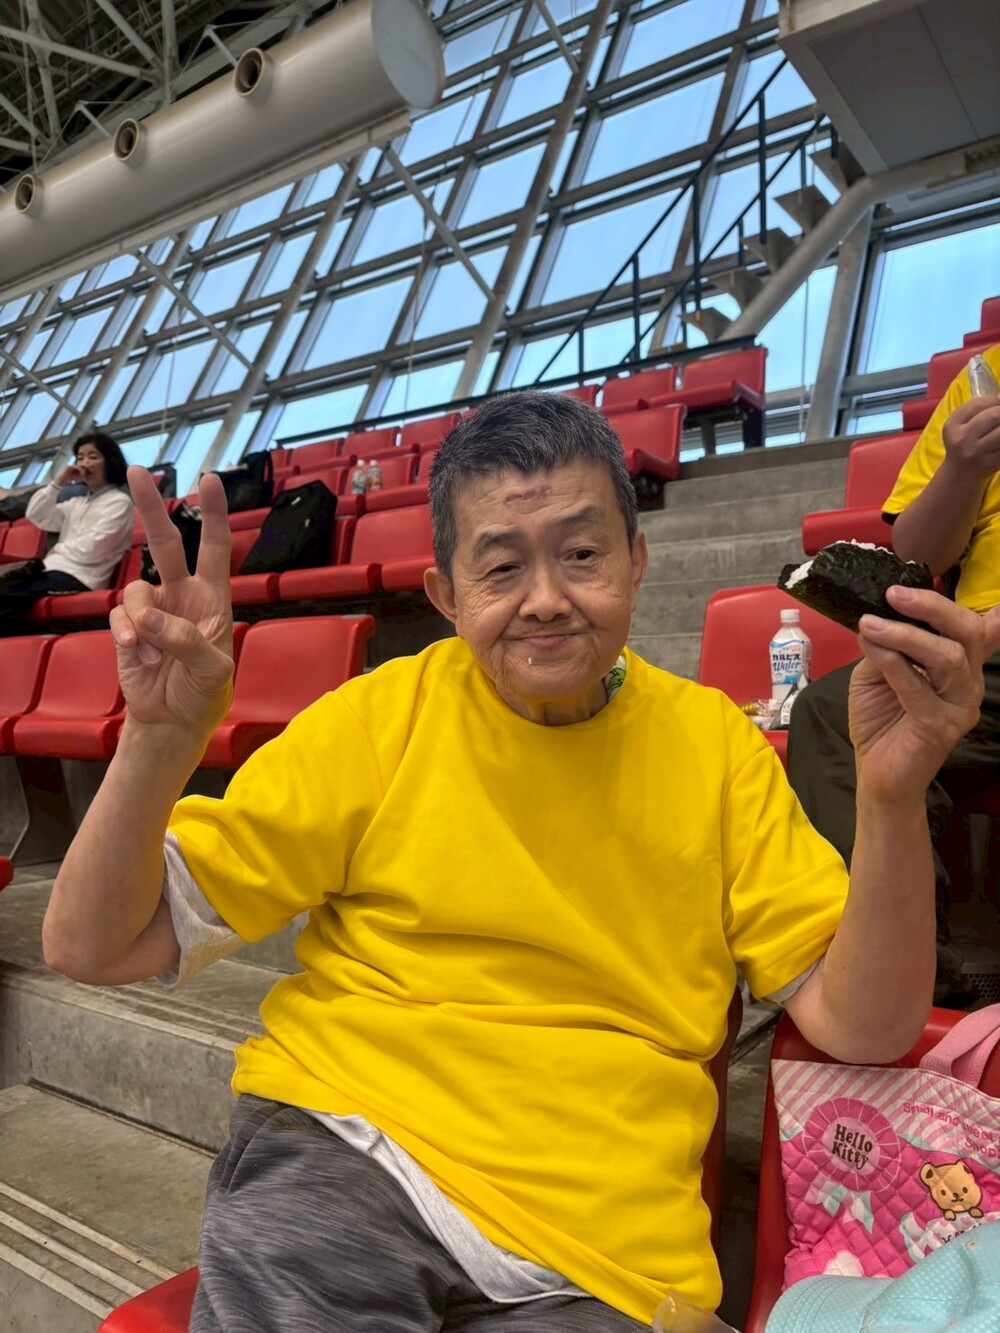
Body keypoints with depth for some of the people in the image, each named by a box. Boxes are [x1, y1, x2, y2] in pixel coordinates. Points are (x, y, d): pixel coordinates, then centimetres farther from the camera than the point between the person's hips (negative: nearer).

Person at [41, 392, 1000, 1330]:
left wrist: (892, 794, -19)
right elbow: (93, 949, -4)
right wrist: (161, 738, -21)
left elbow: (861, 1028, -3)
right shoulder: (379, 718, -3)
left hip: (599, 1248, 2)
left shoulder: (710, 743, 2)